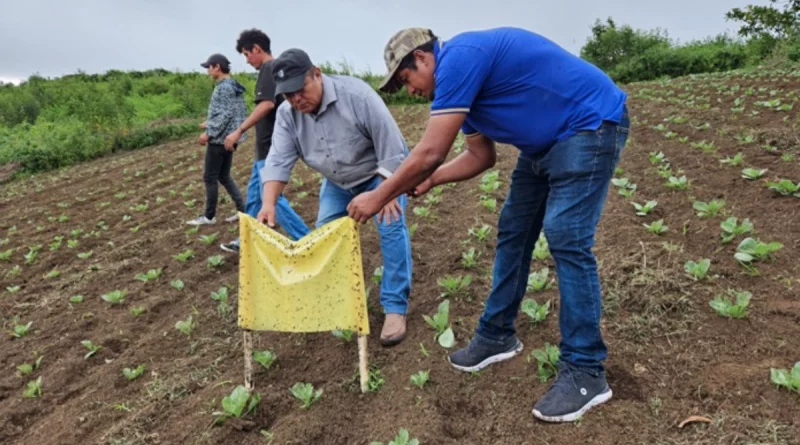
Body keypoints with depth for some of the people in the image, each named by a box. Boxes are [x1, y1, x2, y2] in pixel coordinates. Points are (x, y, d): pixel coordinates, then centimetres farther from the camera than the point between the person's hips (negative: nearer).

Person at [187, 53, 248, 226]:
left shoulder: (223, 87, -15)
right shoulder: (234, 86, 13)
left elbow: (225, 115, -22)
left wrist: (209, 133, -19)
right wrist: (210, 123, 19)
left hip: (219, 139, -10)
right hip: (230, 138, 10)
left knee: (210, 178, 1)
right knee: (224, 176, 15)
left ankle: (209, 216, 10)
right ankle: (242, 209, 13)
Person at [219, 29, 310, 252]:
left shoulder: (268, 69, -14)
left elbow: (267, 104, -28)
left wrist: (239, 131, -27)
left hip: (270, 146, -10)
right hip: (273, 144, 10)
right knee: (254, 192, 17)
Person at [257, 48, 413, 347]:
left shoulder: (356, 94, -31)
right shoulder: (287, 114, -15)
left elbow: (390, 143, -29)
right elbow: (279, 160, -19)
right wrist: (269, 203, -33)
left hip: (381, 171, -5)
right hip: (337, 181, 6)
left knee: (391, 228, -18)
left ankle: (395, 307, -13)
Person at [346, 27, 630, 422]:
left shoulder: (459, 58, -20)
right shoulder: (461, 75, 10)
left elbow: (430, 152, -23)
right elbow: (481, 155, 15)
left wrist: (379, 197, -12)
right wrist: (429, 181, 4)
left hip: (590, 125, -10)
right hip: (545, 140, 10)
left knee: (566, 239, -16)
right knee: (513, 232, 9)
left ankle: (585, 372, -5)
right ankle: (497, 335, 21)